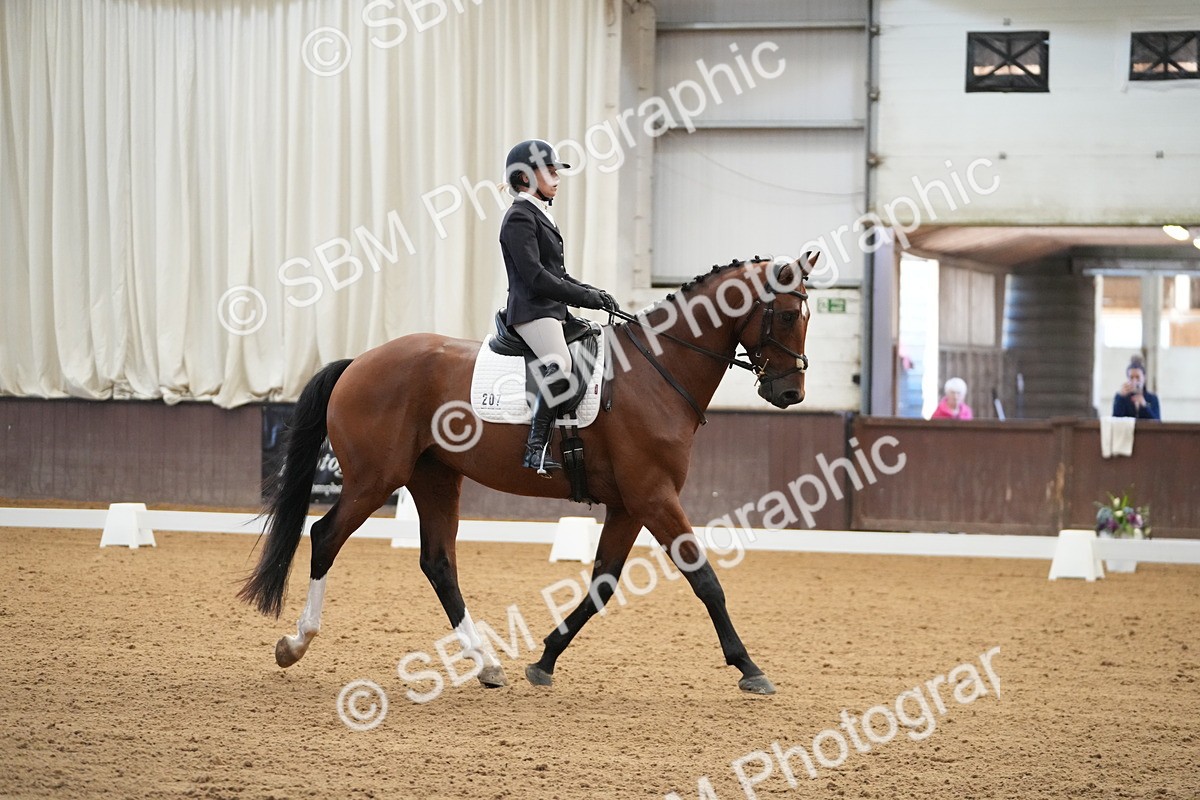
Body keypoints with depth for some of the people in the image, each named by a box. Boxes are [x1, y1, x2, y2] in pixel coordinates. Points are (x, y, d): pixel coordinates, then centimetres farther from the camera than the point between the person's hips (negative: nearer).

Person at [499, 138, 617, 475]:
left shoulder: (541, 216, 22)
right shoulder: (520, 217, -10)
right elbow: (535, 276, -18)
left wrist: (592, 293, 9)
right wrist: (586, 297, -16)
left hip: (553, 309, 11)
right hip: (531, 311, -11)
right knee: (561, 364, -29)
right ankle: (537, 447, -32)